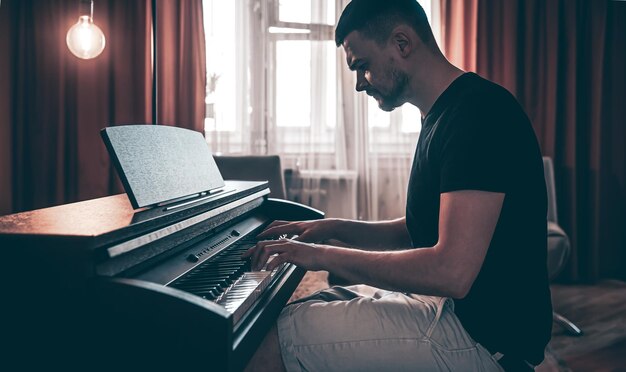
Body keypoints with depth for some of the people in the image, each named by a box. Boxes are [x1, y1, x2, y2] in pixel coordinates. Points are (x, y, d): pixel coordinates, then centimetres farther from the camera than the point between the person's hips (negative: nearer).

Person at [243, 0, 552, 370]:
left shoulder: (479, 111, -20)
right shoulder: (443, 116, 13)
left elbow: (451, 272, -29)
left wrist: (324, 255, -18)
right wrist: (335, 229, 7)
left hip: (484, 338, -10)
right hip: (449, 305, 10)